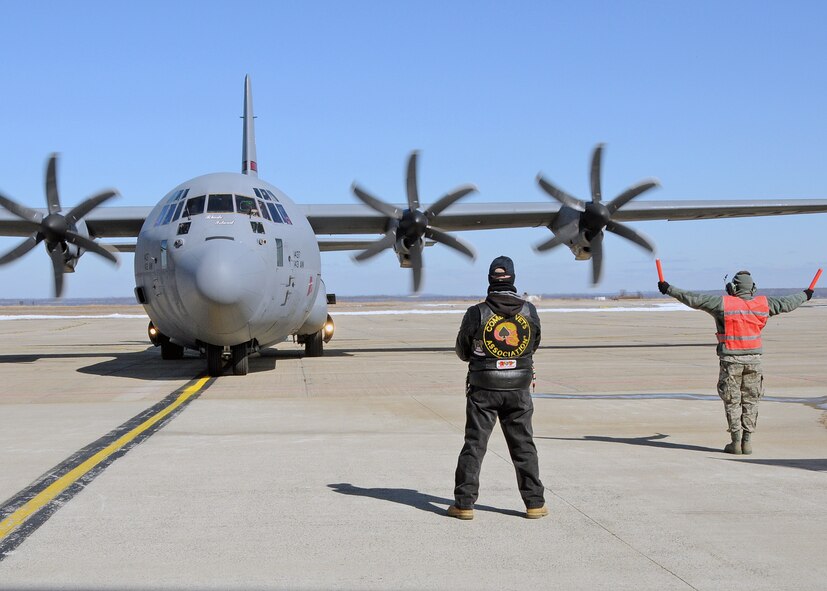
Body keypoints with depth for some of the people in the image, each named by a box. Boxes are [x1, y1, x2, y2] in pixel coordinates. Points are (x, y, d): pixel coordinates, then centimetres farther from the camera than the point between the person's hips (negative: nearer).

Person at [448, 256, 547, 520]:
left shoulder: (477, 313, -11)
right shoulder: (529, 312, -3)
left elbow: (462, 351, 1)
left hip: (483, 389, -2)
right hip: (518, 389, 2)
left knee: (474, 445, 6)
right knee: (524, 446, 11)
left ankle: (464, 503, 6)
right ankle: (534, 503, 15)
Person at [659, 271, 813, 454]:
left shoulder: (722, 303, -8)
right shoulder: (763, 304, 3)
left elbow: (693, 299, -8)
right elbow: (786, 303, 18)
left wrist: (669, 289, 1)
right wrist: (805, 295, 38)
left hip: (731, 360, -3)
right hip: (754, 359, 3)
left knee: (732, 401, 5)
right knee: (750, 401, 10)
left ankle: (736, 442, 5)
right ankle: (747, 442, 10)